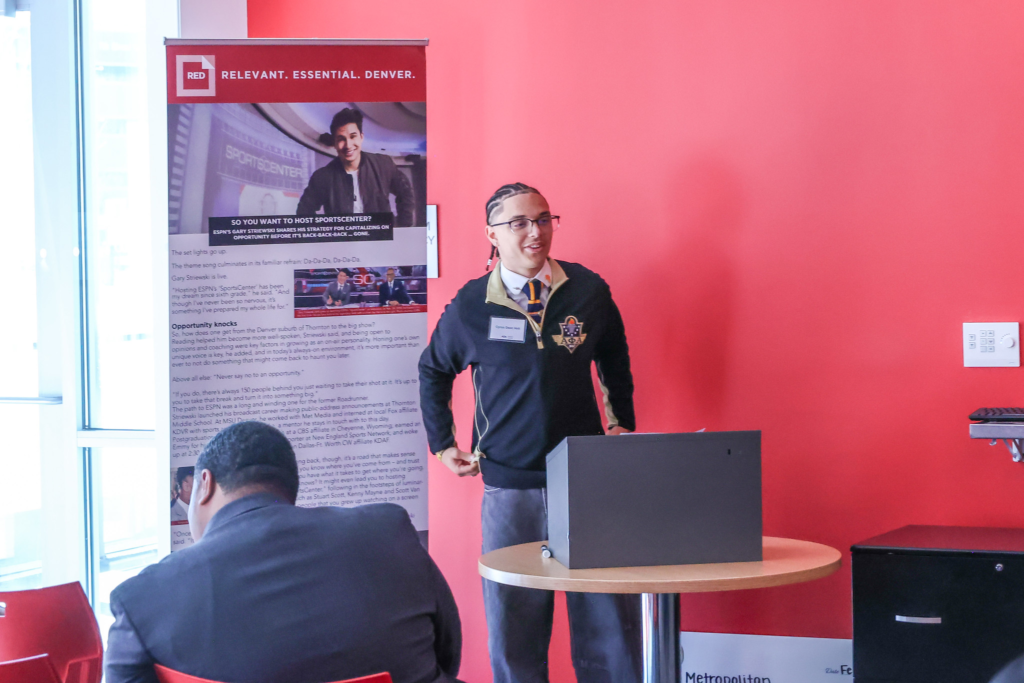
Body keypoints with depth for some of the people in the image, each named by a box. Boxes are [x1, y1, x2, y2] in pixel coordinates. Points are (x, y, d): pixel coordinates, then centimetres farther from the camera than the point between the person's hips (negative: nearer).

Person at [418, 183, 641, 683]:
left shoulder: (588, 291, 2)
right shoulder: (470, 307, 1)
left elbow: (614, 360, 20)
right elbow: (433, 371, 19)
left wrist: (622, 422, 14)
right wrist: (442, 444, 16)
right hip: (509, 486, 0)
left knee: (610, 620, -1)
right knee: (514, 623, 4)